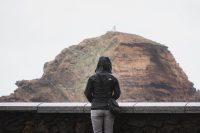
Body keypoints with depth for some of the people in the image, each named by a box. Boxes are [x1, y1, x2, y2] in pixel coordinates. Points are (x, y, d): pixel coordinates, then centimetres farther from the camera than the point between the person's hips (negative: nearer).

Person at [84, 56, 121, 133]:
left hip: (96, 109, -1)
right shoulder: (113, 79, 1)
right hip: (109, 109, 2)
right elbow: (117, 93, 0)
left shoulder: (92, 78, -4)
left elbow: (87, 93, -3)